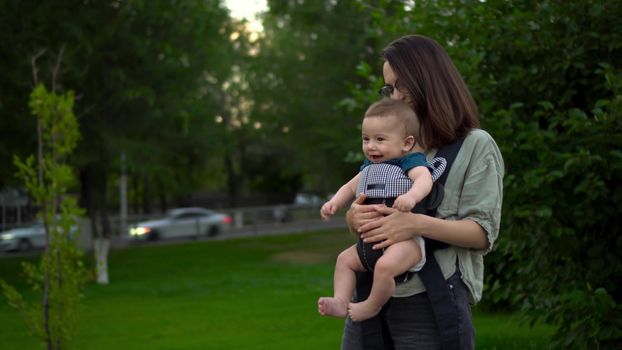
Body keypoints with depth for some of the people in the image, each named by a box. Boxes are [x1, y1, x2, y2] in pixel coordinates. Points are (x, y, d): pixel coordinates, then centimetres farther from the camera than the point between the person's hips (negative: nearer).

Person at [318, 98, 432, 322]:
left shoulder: (410, 161, -7)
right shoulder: (369, 168, 18)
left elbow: (424, 178, -27)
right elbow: (351, 187, 28)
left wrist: (411, 196, -47)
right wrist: (334, 203, 9)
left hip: (405, 238, -9)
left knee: (385, 265, -32)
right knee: (345, 259, 14)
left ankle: (372, 306, -12)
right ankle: (341, 303, 11)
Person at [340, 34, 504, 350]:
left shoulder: (476, 145, -1)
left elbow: (483, 232, -9)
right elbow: (362, 212, 15)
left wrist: (418, 224, -24)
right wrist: (353, 217, -9)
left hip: (430, 298, -5)